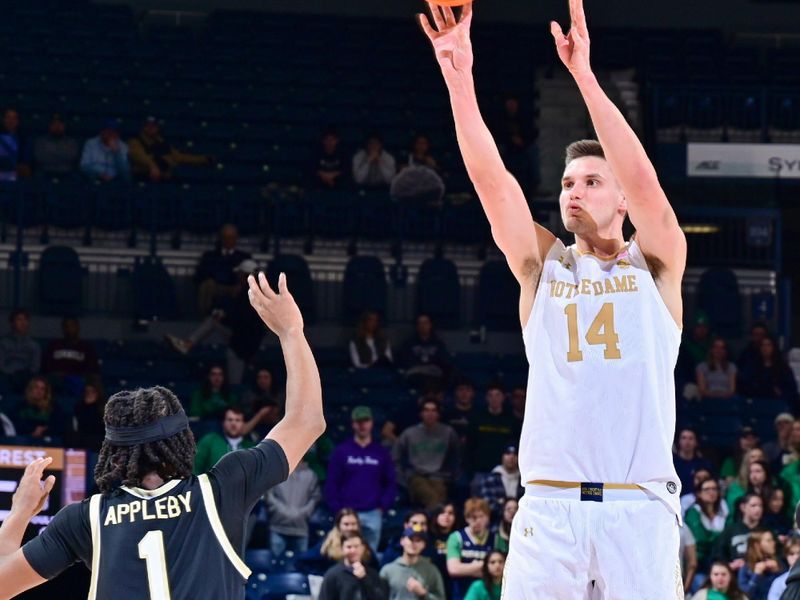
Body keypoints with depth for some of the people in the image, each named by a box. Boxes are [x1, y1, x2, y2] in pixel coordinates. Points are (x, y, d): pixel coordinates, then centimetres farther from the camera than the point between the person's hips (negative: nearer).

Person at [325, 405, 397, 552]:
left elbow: (391, 483, 11)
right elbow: (331, 484, 3)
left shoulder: (381, 452, 9)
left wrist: (383, 507, 0)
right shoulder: (341, 451, 4)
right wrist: (338, 509, -5)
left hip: (373, 514, 2)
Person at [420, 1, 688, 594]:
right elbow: (491, 180, 0)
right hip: (549, 506, 2)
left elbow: (642, 178, -10)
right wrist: (460, 78, -12)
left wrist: (584, 74, -17)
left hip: (639, 507, -2)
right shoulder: (542, 266, 12)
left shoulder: (656, 265, 7)